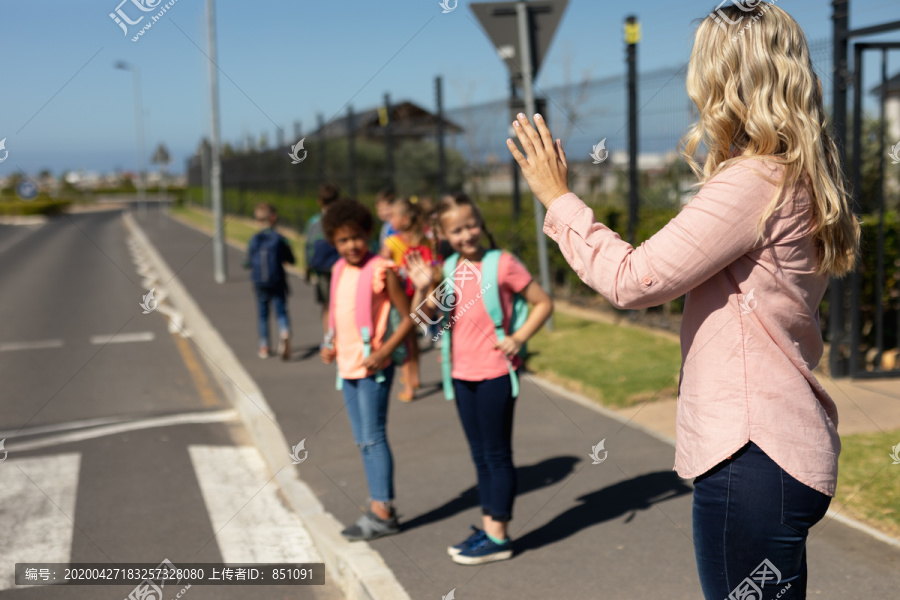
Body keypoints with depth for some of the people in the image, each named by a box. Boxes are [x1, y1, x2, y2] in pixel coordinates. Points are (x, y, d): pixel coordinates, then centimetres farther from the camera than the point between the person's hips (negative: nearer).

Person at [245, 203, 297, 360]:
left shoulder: (253, 241, -3)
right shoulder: (279, 239, -7)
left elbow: (248, 263, 1)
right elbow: (291, 259, -1)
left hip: (260, 283, 2)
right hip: (278, 282, -2)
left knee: (263, 314, 14)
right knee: (281, 311, 2)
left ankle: (264, 347, 20)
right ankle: (284, 333, -29)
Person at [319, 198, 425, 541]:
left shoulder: (381, 271, -12)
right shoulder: (339, 271, 9)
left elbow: (408, 317, -11)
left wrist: (384, 351, -20)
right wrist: (330, 344, 6)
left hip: (373, 368, -7)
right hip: (347, 367, 8)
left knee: (373, 438, -5)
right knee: (363, 441, 12)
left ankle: (382, 513, 1)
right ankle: (378, 507, 21)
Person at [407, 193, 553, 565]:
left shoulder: (502, 263, -11)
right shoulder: (452, 269, 7)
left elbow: (543, 303, -5)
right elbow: (444, 319, 13)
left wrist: (518, 339, -15)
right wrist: (424, 290, -2)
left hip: (495, 374, -6)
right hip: (463, 374, 7)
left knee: (496, 454, 2)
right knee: (480, 454, 15)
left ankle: (498, 537, 11)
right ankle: (488, 526, 25)